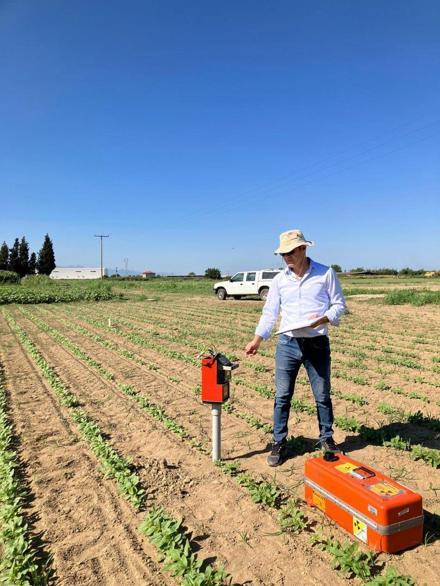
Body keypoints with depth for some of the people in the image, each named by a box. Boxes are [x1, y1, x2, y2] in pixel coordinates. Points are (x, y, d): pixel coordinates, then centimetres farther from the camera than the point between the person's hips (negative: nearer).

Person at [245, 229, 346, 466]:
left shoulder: (326, 274, -2)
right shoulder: (279, 280, 4)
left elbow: (339, 304, 1)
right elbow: (269, 312, 6)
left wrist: (323, 319, -18)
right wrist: (257, 339, -2)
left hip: (318, 344, -1)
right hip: (287, 343, 2)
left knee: (322, 395, 10)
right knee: (282, 396, 5)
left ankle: (326, 439, 29)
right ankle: (279, 443, 17)